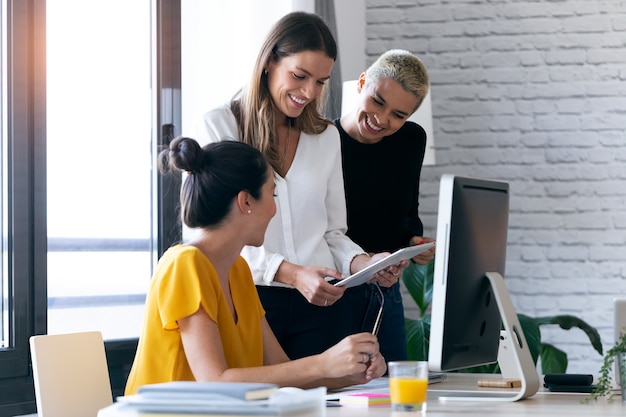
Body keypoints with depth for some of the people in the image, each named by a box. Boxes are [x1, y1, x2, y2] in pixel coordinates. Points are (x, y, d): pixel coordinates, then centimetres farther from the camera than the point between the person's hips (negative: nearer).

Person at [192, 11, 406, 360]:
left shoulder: (327, 136, 18)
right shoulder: (216, 127, 2)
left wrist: (365, 264, -3)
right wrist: (291, 274, -18)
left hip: (324, 302, 4)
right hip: (250, 299, -4)